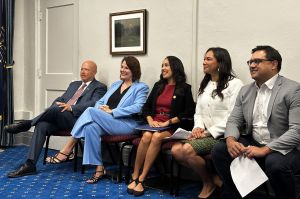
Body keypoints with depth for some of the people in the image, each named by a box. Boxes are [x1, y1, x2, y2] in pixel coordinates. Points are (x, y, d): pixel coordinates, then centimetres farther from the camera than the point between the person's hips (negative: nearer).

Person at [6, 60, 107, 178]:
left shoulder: (99, 87, 7)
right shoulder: (74, 84, 29)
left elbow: (94, 104, -11)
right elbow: (60, 99, 23)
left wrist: (71, 108, -22)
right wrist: (57, 104, -3)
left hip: (77, 120, -6)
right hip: (59, 118, 6)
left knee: (56, 109, -34)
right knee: (42, 126, -24)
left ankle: (25, 125, -15)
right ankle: (30, 165, -25)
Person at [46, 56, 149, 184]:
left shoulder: (141, 87, 6)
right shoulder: (115, 84, 26)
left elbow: (137, 108, -11)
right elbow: (100, 101, 22)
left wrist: (111, 111, -16)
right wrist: (101, 108, -5)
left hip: (127, 124, -5)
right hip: (106, 123, 6)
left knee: (91, 111, -27)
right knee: (91, 127, -32)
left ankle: (67, 150, -19)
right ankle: (99, 168, -26)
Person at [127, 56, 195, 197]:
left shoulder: (184, 88, 5)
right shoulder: (158, 86, 19)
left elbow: (189, 112, -5)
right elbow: (146, 107, 17)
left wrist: (168, 122, -12)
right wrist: (150, 120, -4)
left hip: (172, 127, -3)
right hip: (154, 124, 3)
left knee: (156, 137, -35)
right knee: (146, 136, -31)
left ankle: (141, 179, -29)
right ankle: (134, 177, -24)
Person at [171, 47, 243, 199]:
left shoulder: (234, 84, -6)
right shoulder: (204, 85, 17)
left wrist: (208, 132, -17)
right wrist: (198, 127, -6)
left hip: (222, 135, -7)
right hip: (205, 134, 7)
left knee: (187, 150, -26)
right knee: (176, 150, -17)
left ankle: (209, 182, 1)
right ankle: (209, 175, 2)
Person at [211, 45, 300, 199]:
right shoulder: (245, 90, 9)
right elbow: (234, 121, 7)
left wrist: (265, 150, -27)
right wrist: (230, 140, -17)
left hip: (285, 148, -5)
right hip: (253, 144, 6)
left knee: (275, 163, -36)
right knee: (219, 149, -14)